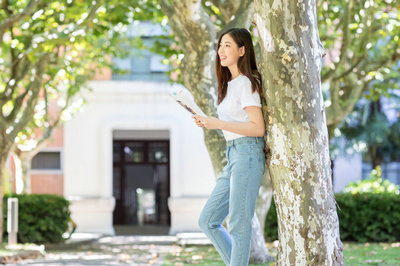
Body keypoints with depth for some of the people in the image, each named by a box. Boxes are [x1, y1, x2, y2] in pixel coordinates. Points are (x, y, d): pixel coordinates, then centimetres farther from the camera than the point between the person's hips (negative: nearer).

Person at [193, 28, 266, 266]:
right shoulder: (230, 84, 19)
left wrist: (218, 123, -15)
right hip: (234, 156, 10)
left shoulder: (246, 83, -8)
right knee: (208, 221, 9)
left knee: (238, 225, -7)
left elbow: (258, 128, -15)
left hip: (248, 154, -10)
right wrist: (209, 123, 8)